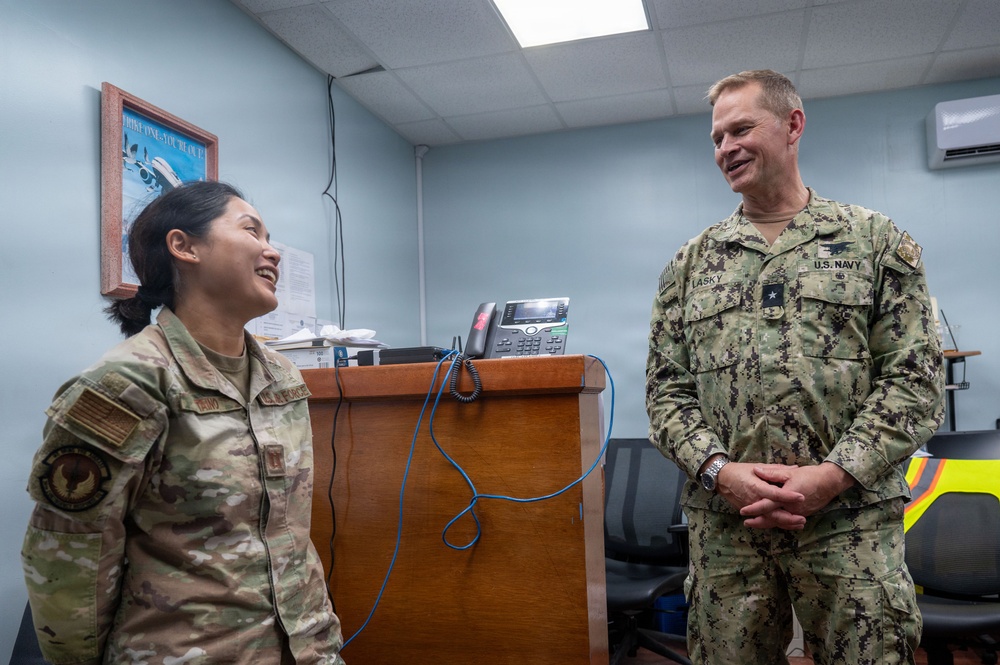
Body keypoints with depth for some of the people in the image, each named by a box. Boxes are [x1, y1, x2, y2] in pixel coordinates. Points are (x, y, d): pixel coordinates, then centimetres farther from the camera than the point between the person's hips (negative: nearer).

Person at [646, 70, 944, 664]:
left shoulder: (876, 240, 5)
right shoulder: (691, 264, 10)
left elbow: (914, 378, -2)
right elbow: (667, 389, 6)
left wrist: (831, 476, -14)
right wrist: (719, 471, -10)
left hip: (852, 521, -1)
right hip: (725, 522, 2)